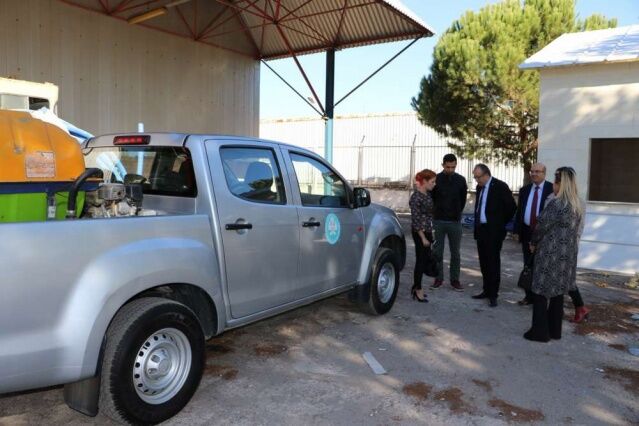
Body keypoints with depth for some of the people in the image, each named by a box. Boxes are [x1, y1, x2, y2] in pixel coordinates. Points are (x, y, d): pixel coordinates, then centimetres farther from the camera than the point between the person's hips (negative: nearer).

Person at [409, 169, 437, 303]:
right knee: (421, 260, 0)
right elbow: (416, 219, -18)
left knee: (424, 259, 13)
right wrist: (423, 238, -18)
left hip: (428, 231, 8)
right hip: (420, 232, -8)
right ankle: (418, 290, 12)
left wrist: (430, 234, 16)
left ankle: (416, 287, 25)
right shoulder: (416, 197, -18)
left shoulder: (427, 194, 8)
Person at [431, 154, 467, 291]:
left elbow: (463, 199, 10)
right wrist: (437, 212, 6)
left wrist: (457, 213, 12)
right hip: (439, 221, -1)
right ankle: (438, 278, 15)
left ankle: (455, 279, 15)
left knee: (455, 253, 6)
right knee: (437, 251, 4)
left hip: (455, 222, 1)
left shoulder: (461, 180, 1)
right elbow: (431, 198, 4)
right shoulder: (436, 179, -3)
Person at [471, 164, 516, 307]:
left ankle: (493, 294, 5)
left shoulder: (500, 186, -11)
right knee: (484, 262, 12)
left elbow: (512, 207, -8)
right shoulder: (480, 187, 10)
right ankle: (487, 290, 22)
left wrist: (502, 223, -1)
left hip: (493, 231, -7)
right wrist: (477, 225, 13)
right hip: (481, 230, 7)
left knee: (493, 262, -2)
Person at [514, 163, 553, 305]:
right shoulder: (524, 190, 10)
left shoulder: (552, 189, -7)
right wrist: (517, 230, 6)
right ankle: (529, 296, 20)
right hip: (527, 232, 5)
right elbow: (519, 211, 12)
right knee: (528, 266, 11)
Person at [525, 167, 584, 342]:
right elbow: (577, 229, 12)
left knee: (541, 291, 1)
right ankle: (554, 330, 24)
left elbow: (542, 226, -12)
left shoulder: (556, 204, -19)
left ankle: (540, 331, 6)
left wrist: (533, 243, 5)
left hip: (550, 254, -8)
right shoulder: (579, 205, 6)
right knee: (558, 291, 15)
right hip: (568, 254, 8)